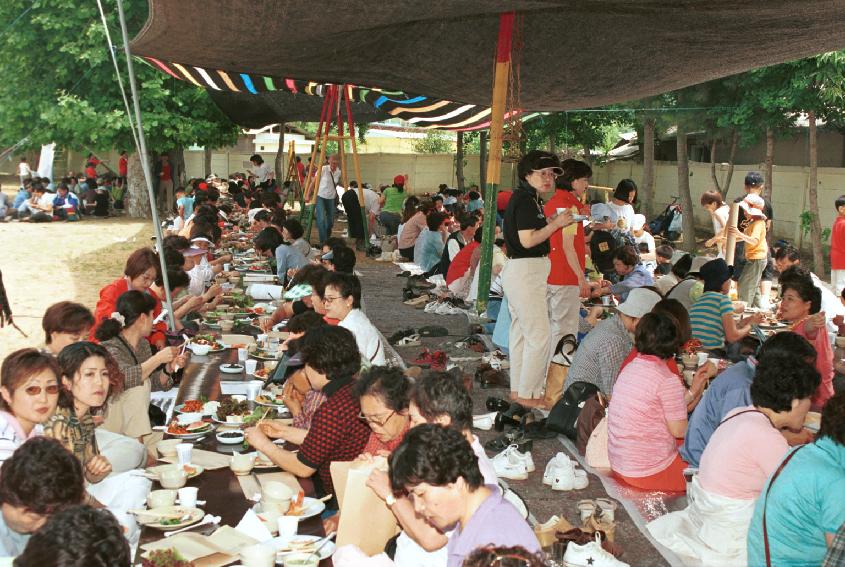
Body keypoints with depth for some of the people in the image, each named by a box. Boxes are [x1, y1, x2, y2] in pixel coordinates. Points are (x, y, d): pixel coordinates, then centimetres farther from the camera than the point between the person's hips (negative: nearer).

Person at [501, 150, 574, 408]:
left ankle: (517, 389, 23)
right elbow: (528, 240, -22)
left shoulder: (529, 199, 17)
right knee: (540, 334, -9)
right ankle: (528, 393, -3)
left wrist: (554, 222, 13)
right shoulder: (526, 200, -15)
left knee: (521, 331, 15)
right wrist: (556, 223, -16)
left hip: (524, 271, 11)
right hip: (525, 271, -11)